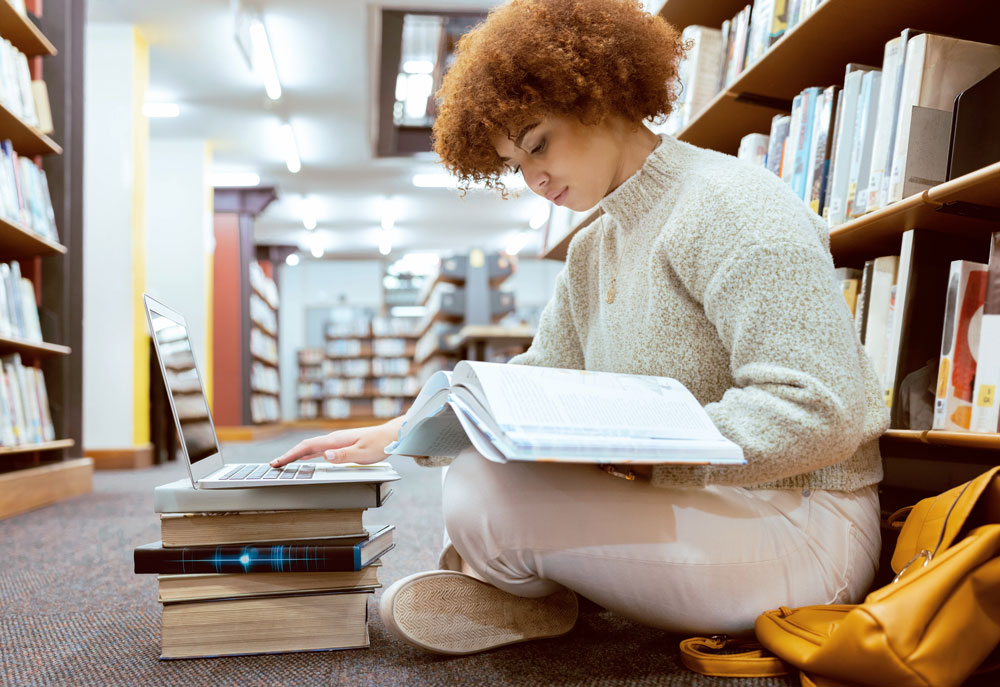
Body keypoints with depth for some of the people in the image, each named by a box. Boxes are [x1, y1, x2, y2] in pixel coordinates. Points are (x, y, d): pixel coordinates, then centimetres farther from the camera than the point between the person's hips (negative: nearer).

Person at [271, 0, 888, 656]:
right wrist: (399, 432, 1)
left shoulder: (727, 205, -15)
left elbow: (821, 412, -23)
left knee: (486, 489, -25)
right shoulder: (592, 252, 14)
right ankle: (493, 578, -3)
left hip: (799, 528, -9)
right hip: (688, 509, 9)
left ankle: (525, 595, 4)